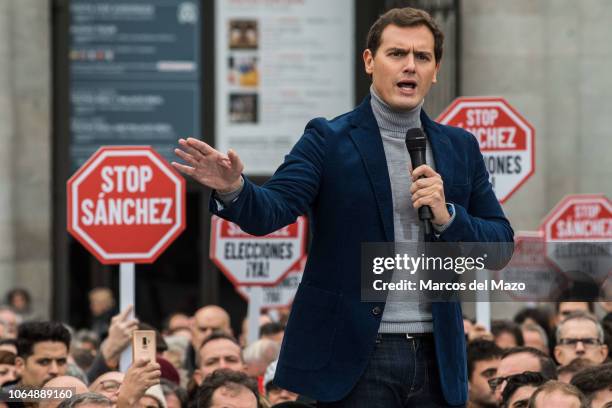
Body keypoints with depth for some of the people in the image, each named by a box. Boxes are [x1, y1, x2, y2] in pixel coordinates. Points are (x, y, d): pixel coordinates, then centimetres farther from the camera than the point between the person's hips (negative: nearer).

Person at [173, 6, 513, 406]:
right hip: (356, 358, -4)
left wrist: (447, 216, -10)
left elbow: (501, 242, 10)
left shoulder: (461, 148, 10)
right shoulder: (328, 140, 0)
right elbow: (272, 210, -14)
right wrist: (234, 189, -36)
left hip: (435, 358, 4)